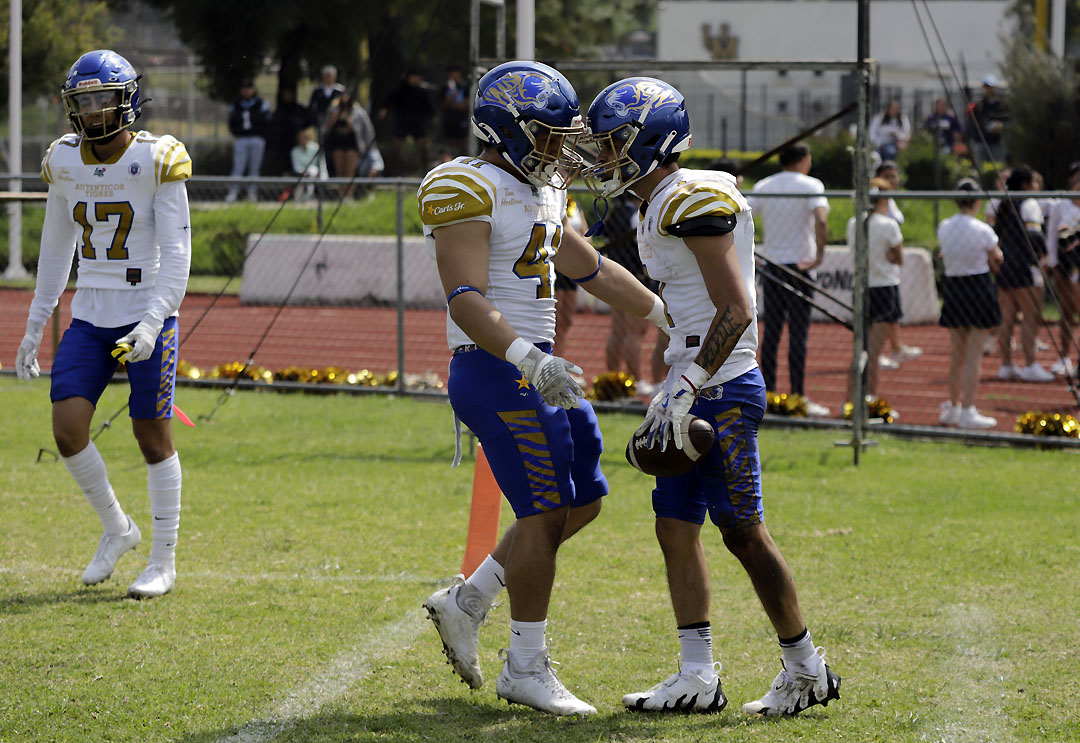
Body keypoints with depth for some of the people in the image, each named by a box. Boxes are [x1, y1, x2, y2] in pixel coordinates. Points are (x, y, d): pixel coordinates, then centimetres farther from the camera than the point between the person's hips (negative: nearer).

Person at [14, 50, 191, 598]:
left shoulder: (155, 161, -10)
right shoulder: (64, 162, 6)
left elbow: (176, 254, -12)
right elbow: (56, 250, 15)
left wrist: (152, 322, -23)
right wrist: (34, 327, 16)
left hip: (147, 313, -5)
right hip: (90, 317, 5)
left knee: (153, 437, 0)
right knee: (67, 429, -7)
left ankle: (164, 562, 12)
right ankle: (116, 528, 17)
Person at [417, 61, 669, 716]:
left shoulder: (540, 193, 16)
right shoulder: (470, 192, -14)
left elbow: (592, 269, 26)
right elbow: (466, 298, -23)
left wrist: (672, 318, 27)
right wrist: (529, 361, -34)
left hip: (532, 369, 10)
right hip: (495, 371, -10)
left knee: (582, 501, 12)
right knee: (545, 512, -7)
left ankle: (466, 603, 21)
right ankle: (527, 668, 3)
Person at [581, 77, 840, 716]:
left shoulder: (695, 202, -15)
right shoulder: (661, 208, 15)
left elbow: (736, 311, -20)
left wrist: (688, 386, -22)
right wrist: (671, 394, 21)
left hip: (724, 390, -10)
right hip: (699, 391, 10)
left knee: (743, 531, -4)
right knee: (676, 526, 7)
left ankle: (807, 669, 6)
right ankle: (699, 677, 10)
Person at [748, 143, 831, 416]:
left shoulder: (763, 186, 7)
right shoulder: (811, 186, -6)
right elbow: (821, 220, -23)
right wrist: (820, 255, -17)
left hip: (771, 265, 4)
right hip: (800, 265, -4)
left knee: (771, 333, 9)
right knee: (798, 334, -3)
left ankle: (767, 394, 9)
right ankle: (798, 397, -4)